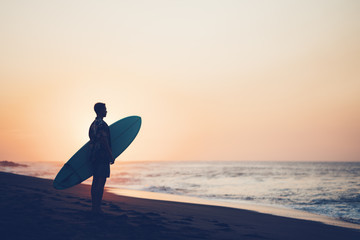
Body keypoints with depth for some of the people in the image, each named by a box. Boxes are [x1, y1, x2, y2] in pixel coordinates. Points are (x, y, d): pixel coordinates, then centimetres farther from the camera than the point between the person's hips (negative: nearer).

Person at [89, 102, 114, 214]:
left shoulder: (93, 124, 17)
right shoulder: (102, 124, -13)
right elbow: (104, 141, -19)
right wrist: (111, 155, -16)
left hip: (94, 155, 10)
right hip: (102, 156, -10)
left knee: (95, 181, 11)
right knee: (101, 182, -9)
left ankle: (94, 206, 14)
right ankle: (97, 207, -10)